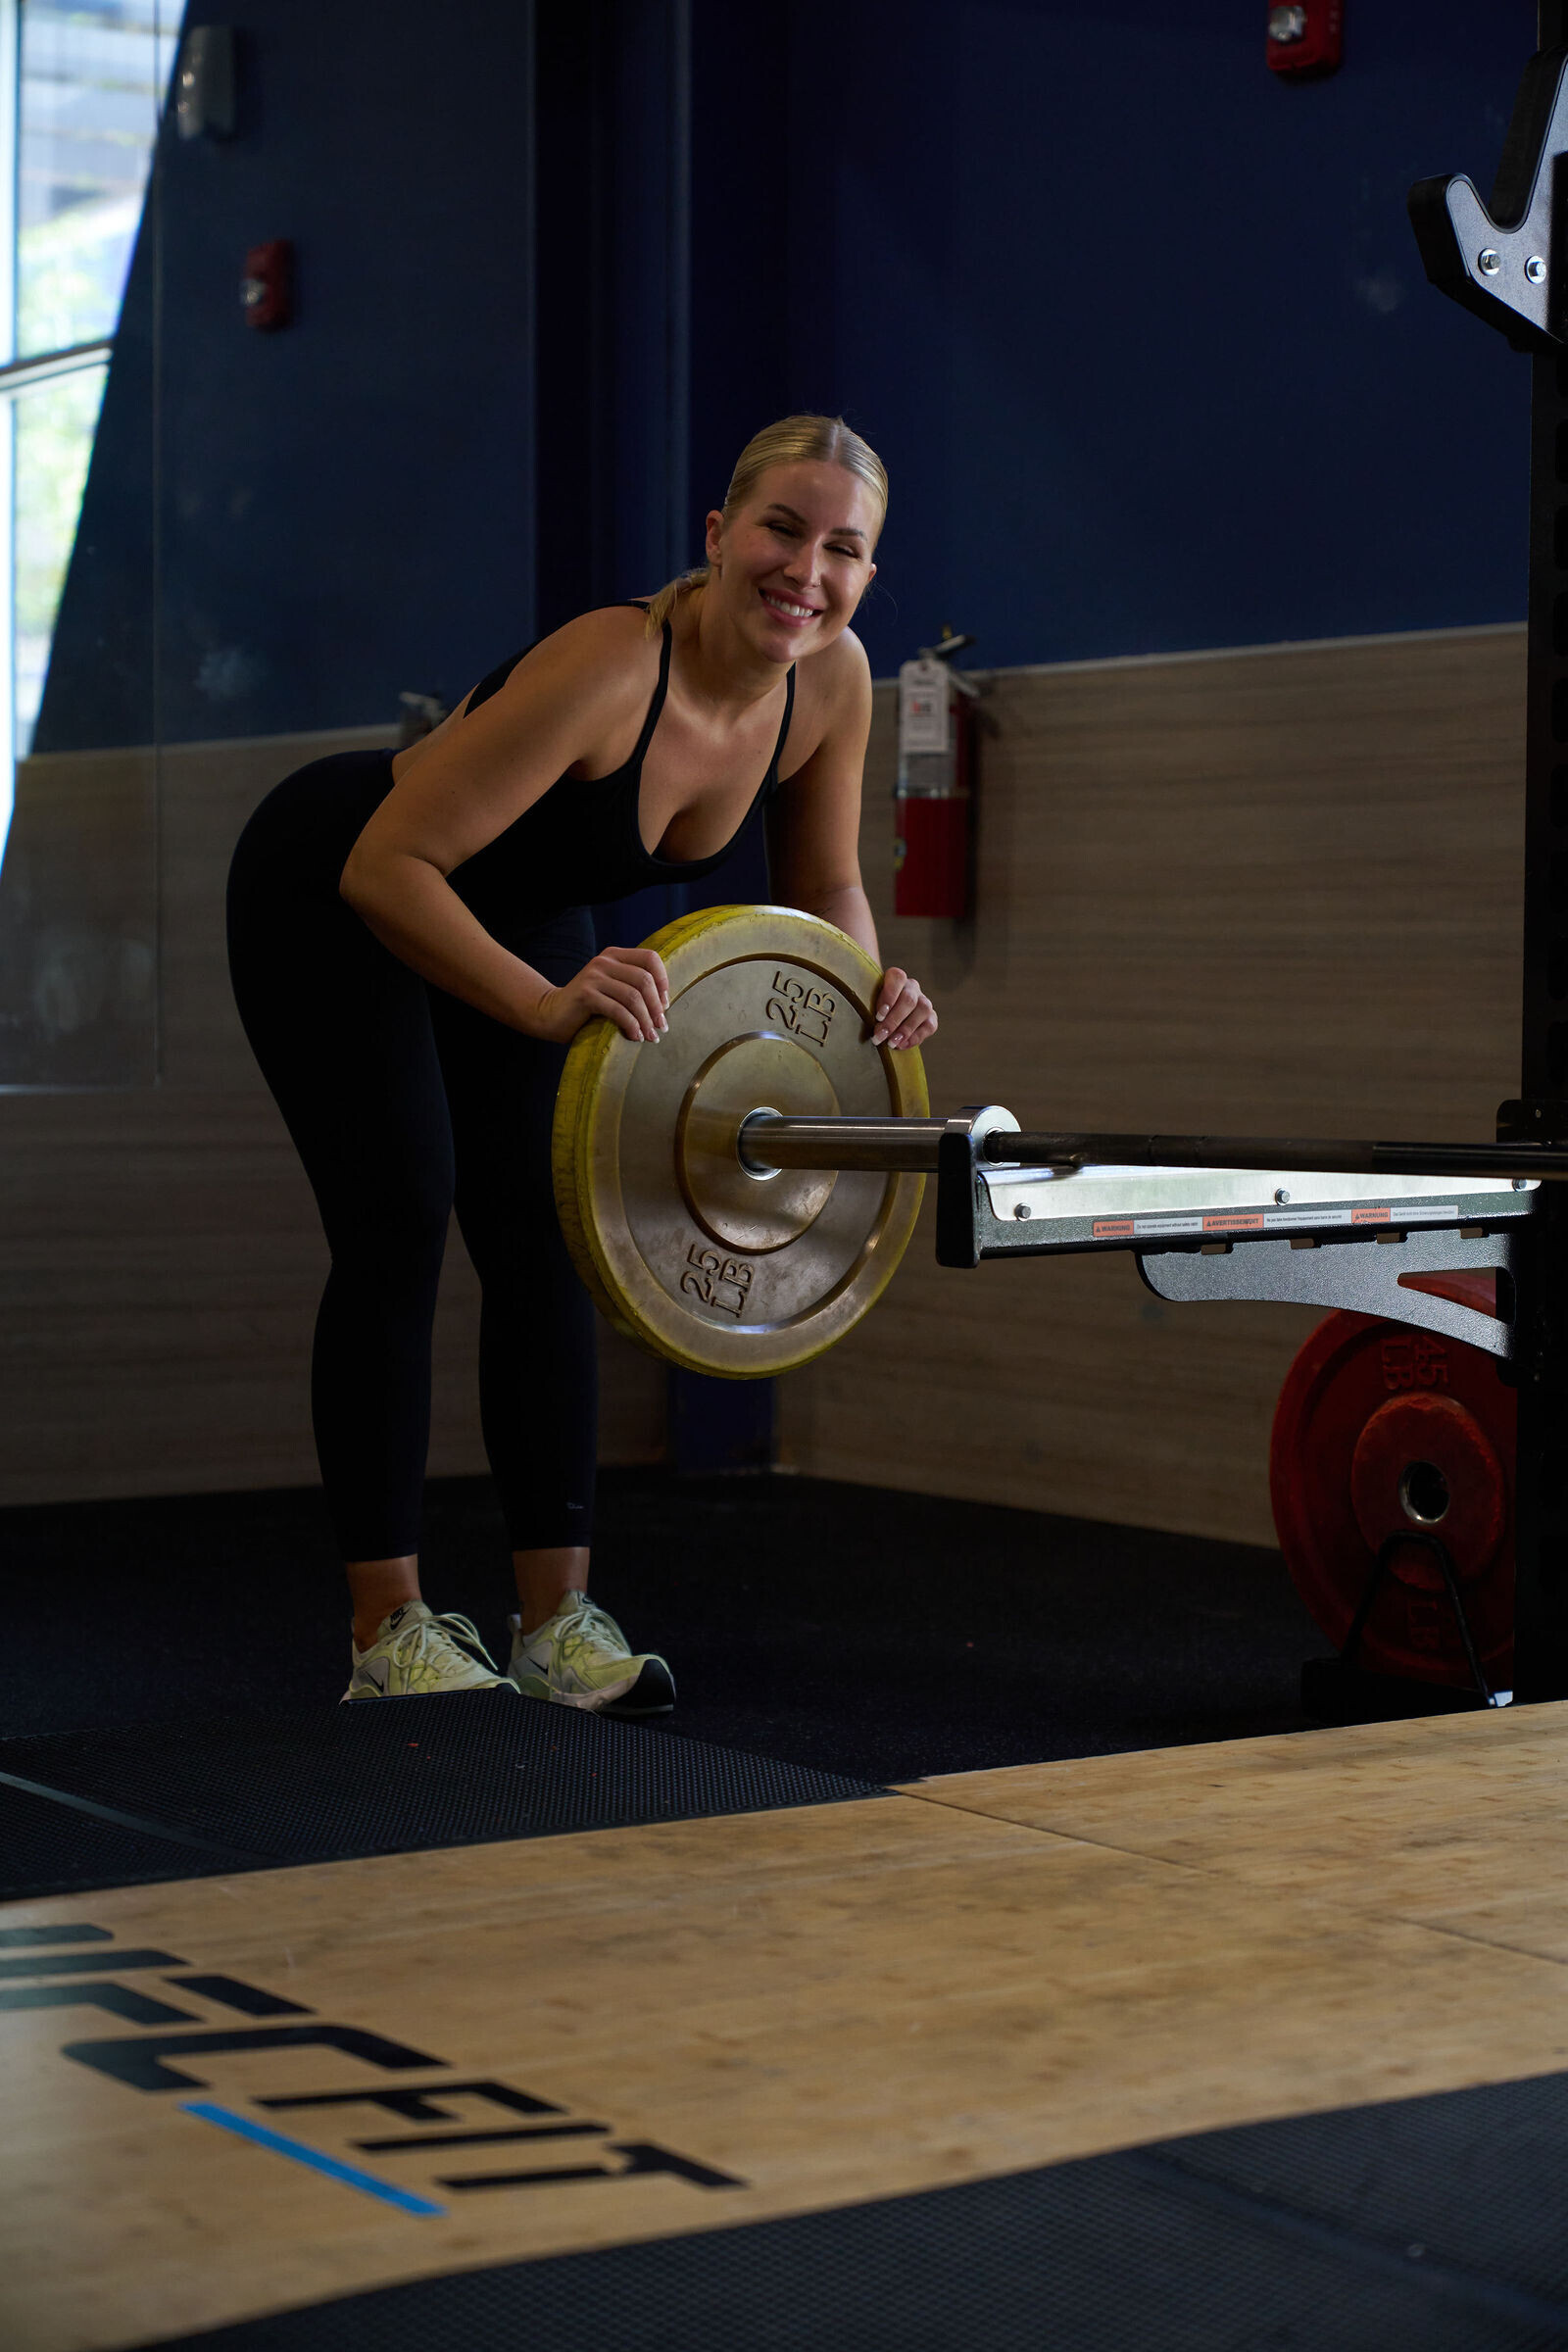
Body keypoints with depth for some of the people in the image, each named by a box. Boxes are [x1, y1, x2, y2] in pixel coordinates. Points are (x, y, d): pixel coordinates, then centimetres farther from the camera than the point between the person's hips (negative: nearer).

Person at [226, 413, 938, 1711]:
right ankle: (389, 1629, -4)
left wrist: (870, 986, -24)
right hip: (333, 894, -6)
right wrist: (546, 1007, -50)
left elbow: (824, 888, -2)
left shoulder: (833, 681, -19)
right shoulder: (610, 668, -39)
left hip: (516, 911, 6)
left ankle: (557, 1616, 4)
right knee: (401, 1223, -10)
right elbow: (387, 868, -38)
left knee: (541, 1237, 1)